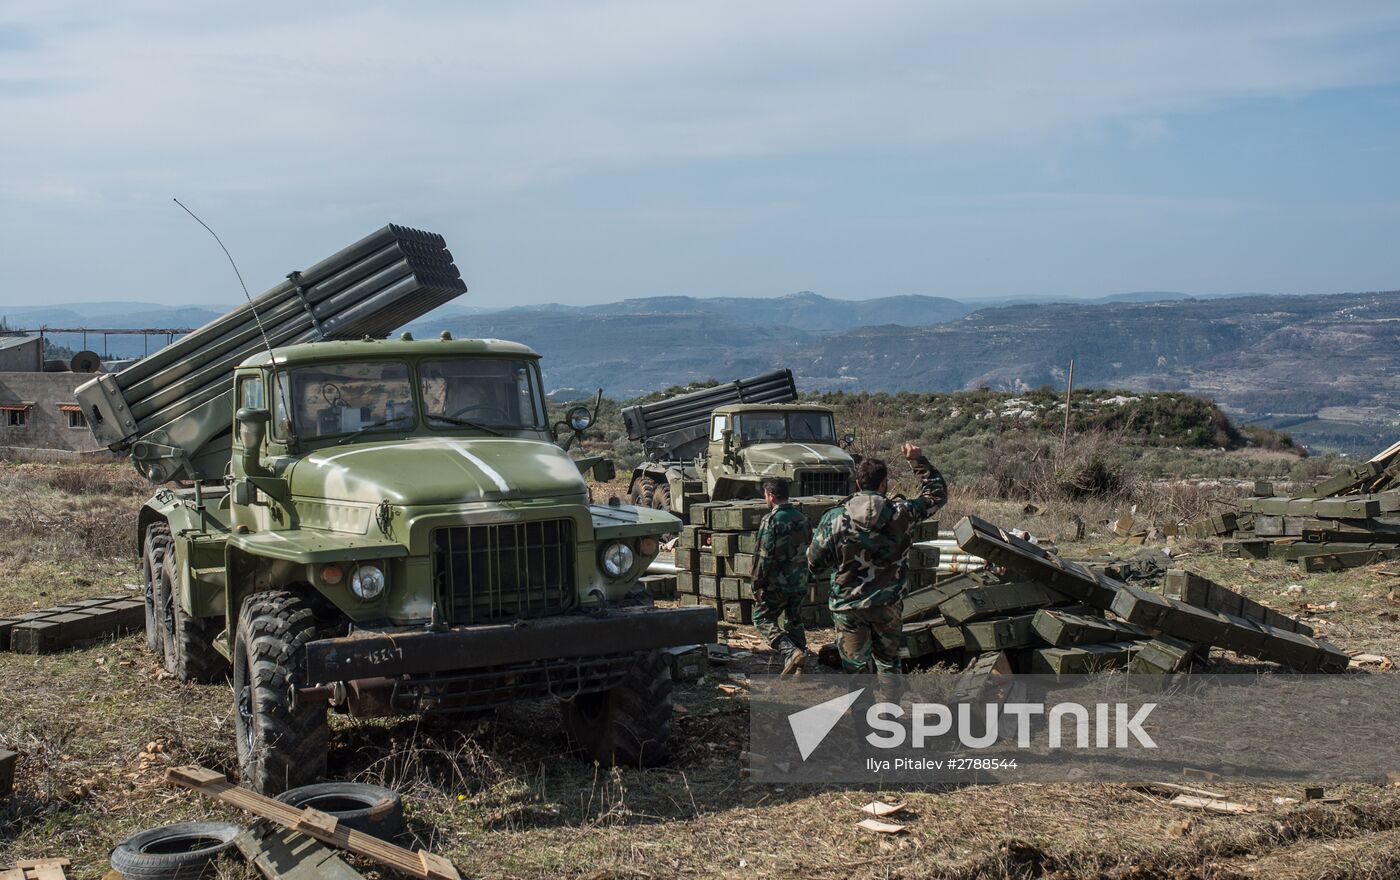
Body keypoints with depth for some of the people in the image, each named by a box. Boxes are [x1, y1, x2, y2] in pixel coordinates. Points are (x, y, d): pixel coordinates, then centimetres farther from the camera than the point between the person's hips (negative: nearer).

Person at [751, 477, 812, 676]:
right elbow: (809, 551, 17)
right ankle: (797, 668, 19)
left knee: (762, 618, 5)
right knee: (794, 622, 18)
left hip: (777, 583, -7)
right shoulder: (802, 518, 8)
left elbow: (765, 556, -18)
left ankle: (791, 652, -15)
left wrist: (757, 584, -11)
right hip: (800, 582, 7)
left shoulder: (771, 520, -16)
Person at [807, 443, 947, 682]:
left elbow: (814, 564, -5)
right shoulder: (900, 513, -8)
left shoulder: (834, 518, -11)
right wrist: (918, 461, 13)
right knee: (888, 661, 19)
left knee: (856, 666, 7)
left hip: (848, 606, -1)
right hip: (888, 604, 1)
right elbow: (937, 494, 8)